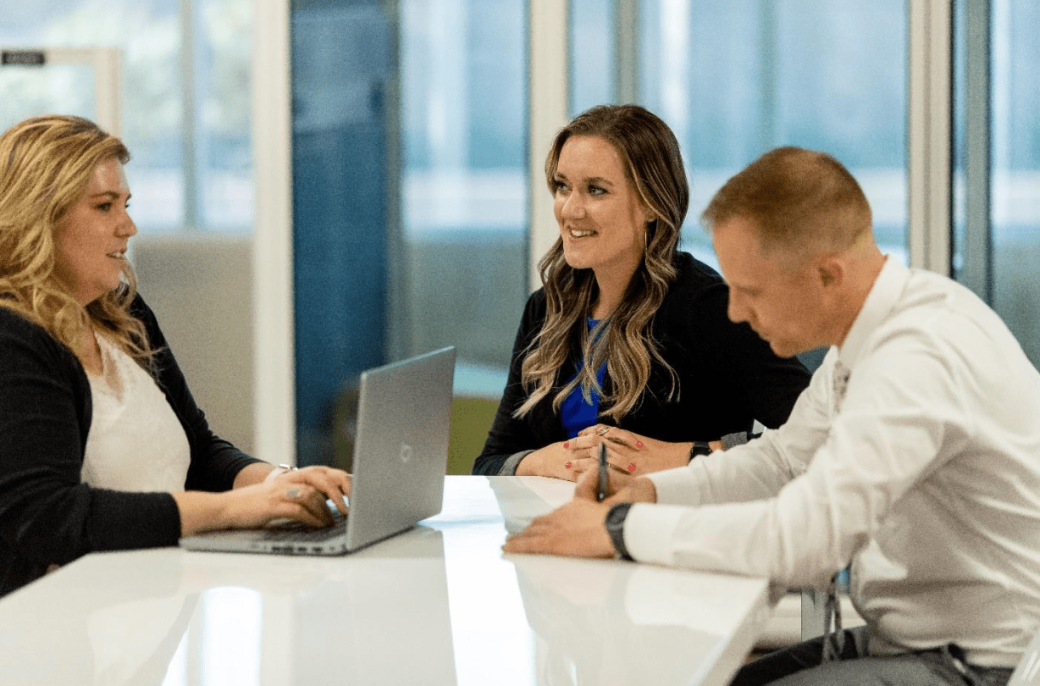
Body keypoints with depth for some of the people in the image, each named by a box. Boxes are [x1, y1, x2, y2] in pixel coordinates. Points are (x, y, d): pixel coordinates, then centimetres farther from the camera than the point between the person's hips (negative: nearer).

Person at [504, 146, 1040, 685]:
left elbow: (803, 541, -32)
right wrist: (653, 490, 1)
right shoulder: (875, 329, 4)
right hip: (907, 636, 9)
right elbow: (786, 458, 18)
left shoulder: (918, 359, -27)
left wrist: (621, 527, -22)